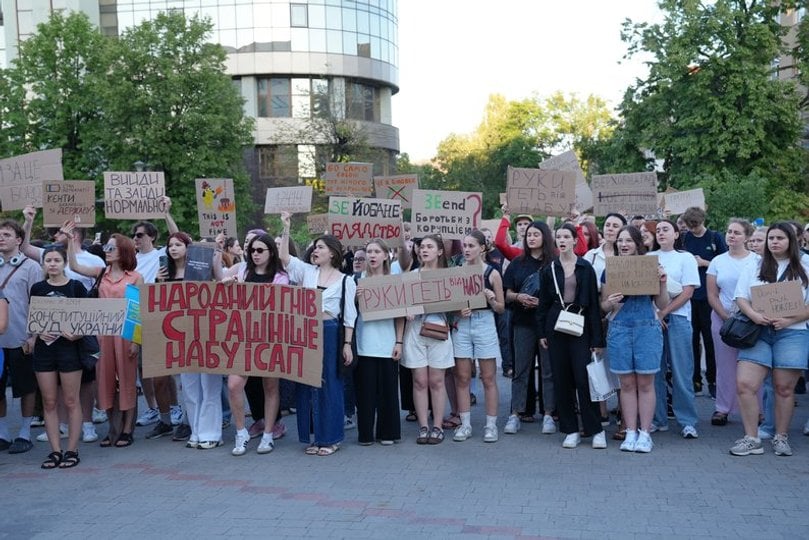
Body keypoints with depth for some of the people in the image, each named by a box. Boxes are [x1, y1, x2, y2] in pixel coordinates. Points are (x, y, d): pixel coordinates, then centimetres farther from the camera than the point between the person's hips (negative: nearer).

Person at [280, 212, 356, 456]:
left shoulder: (345, 281, 2)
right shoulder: (307, 272, 9)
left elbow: (349, 316, 2)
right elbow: (284, 257, -2)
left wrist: (347, 344, -3)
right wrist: (286, 228, -9)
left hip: (330, 333, -3)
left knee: (329, 384, 2)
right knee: (307, 383, 6)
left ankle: (330, 437, 12)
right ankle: (314, 436, 16)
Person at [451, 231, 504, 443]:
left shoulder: (492, 273, 0)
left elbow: (501, 308, 3)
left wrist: (491, 300, -16)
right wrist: (457, 310, -12)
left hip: (485, 325, -2)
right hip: (461, 326, 2)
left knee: (488, 378, 3)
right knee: (462, 377, 5)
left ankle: (491, 425, 11)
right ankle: (465, 424, 13)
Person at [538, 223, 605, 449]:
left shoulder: (585, 268, 1)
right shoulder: (549, 269, 7)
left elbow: (594, 303, 0)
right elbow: (543, 303, 11)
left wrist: (597, 338, -4)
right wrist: (541, 332, 5)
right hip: (555, 326, 3)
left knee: (583, 378, -7)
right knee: (561, 378, 4)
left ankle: (595, 430, 4)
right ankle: (570, 430, 13)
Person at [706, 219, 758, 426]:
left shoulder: (757, 261, 1)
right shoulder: (717, 262, 7)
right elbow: (712, 295, 4)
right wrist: (727, 318, -7)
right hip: (723, 319, 2)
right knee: (725, 366, 6)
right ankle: (722, 409, 14)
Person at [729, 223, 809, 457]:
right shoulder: (754, 269, 13)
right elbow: (741, 297, 8)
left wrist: (789, 320, -12)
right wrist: (754, 315, -11)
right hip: (758, 332, 2)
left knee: (784, 388, 1)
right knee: (744, 384, -9)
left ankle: (781, 437, 17)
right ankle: (751, 439, 0)